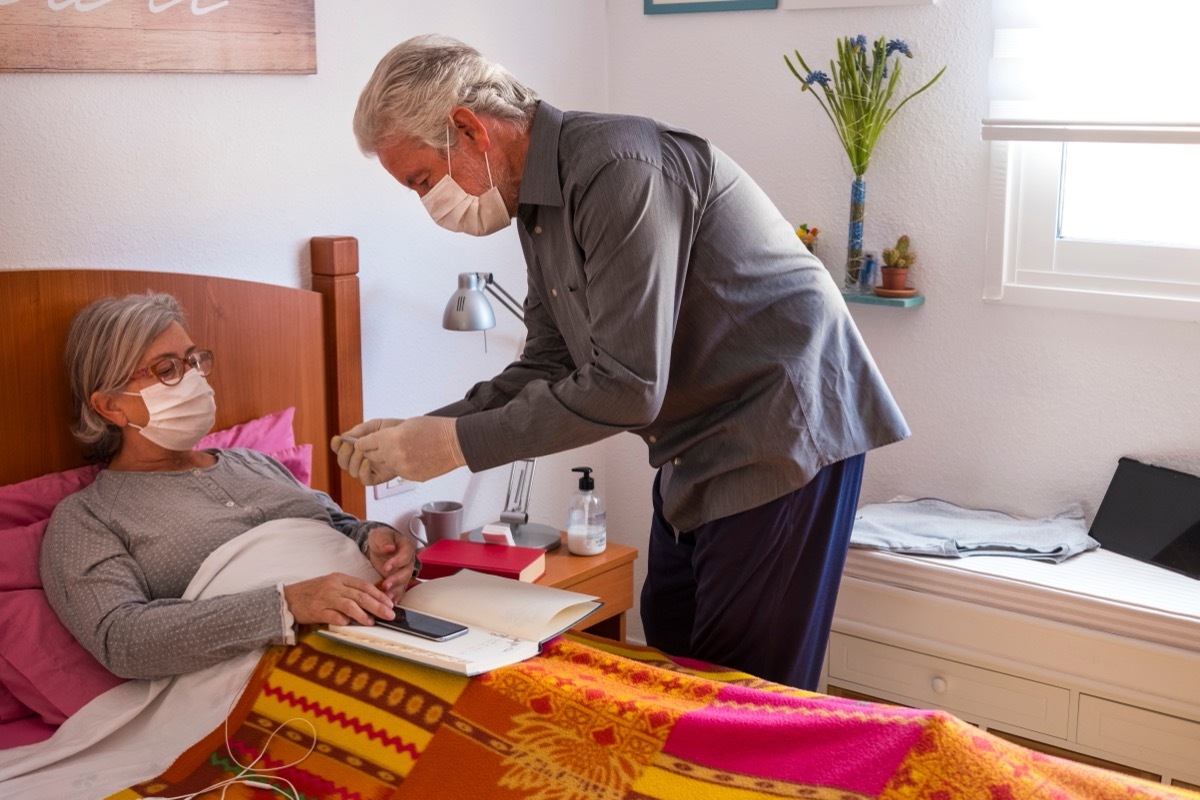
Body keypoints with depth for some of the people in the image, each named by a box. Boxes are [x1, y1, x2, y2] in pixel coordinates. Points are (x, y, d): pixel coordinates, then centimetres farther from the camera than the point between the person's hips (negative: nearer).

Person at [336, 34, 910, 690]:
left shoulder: (619, 169, -24)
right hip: (695, 451, 10)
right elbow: (546, 369, 12)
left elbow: (625, 389, -26)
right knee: (669, 671, 16)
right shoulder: (538, 201, 8)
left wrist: (459, 443, -19)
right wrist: (419, 434, -1)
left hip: (780, 433, -10)